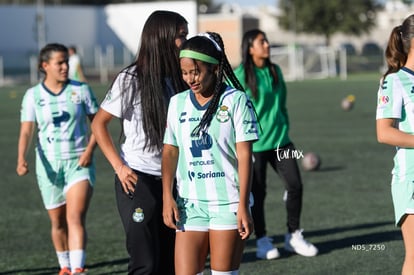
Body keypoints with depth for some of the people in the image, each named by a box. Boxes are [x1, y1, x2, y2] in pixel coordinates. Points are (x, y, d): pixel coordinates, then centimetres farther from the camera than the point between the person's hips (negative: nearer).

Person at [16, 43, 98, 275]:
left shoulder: (81, 90, 0)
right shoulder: (33, 95, 0)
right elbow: (26, 131, -4)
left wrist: (90, 149, -10)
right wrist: (22, 159, -20)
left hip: (79, 163, -2)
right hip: (49, 165, 2)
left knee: (76, 218, -17)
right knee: (58, 223, 12)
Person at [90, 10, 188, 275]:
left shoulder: (177, 79, 7)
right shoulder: (132, 79, -9)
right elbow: (99, 124, -5)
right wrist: (119, 167, -13)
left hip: (170, 181, 6)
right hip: (138, 181, -6)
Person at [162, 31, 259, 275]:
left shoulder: (236, 100, -5)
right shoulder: (178, 103, 8)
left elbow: (244, 155, -8)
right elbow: (170, 151, 10)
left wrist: (243, 207, -12)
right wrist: (168, 196, -2)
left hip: (228, 203, -3)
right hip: (190, 205, 4)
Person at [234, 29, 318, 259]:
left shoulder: (275, 71, 8)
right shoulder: (240, 76, -9)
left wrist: (285, 128, 16)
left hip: (280, 140, 5)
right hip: (254, 145, -5)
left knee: (295, 184, -1)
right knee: (257, 193, 3)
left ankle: (294, 235, 14)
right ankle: (262, 240, 17)